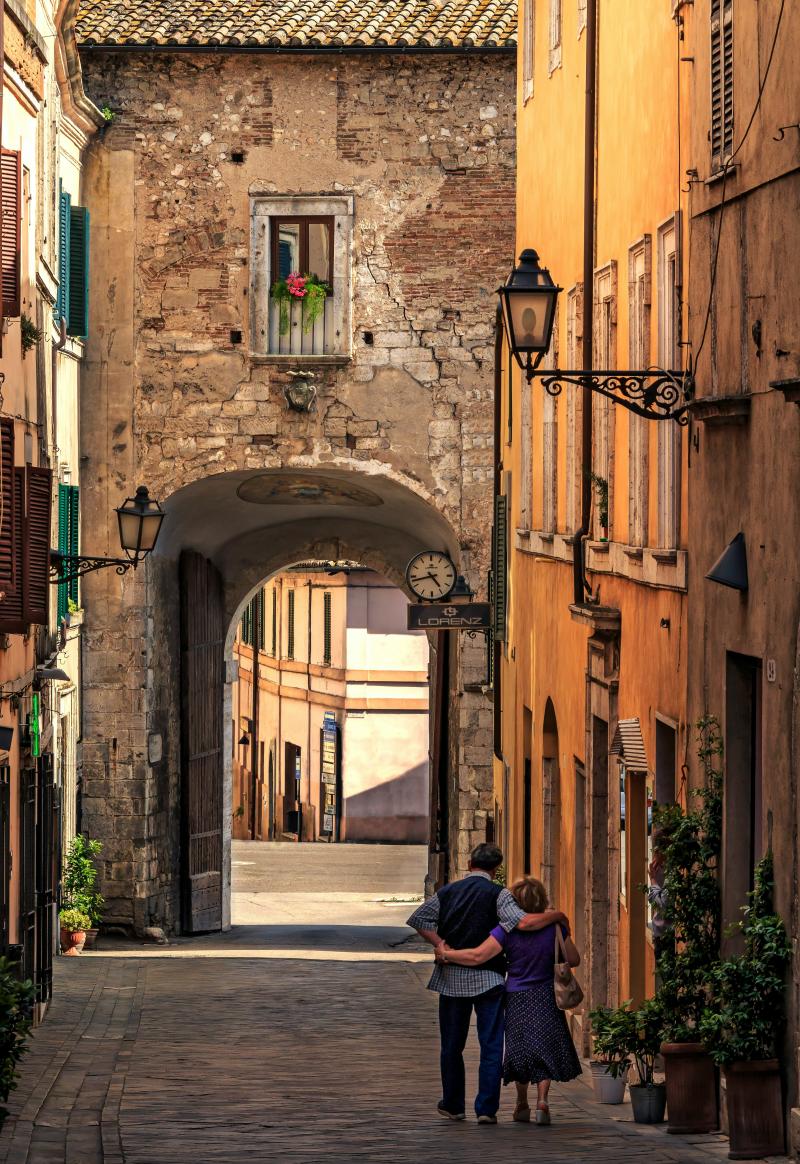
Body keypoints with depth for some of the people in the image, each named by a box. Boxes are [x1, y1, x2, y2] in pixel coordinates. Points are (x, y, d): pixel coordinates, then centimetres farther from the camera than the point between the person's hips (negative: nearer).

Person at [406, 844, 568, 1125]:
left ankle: (452, 1105, 23)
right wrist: (556, 916, -7)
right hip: (488, 978, -3)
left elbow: (418, 919, 1)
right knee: (491, 1046, 2)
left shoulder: (447, 892, 6)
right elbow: (523, 922, -20)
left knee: (452, 1045, 15)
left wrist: (440, 944, -2)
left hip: (452, 976, 3)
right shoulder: (497, 894, -8)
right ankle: (486, 1108, -4)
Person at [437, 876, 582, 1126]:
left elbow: (477, 956, -18)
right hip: (546, 999, 1)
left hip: (517, 999, -1)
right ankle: (542, 1099, -12)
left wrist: (446, 954, -6)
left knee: (520, 1048, 14)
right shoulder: (554, 927, -6)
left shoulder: (508, 930, -12)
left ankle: (522, 1103, 24)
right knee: (545, 1048, 7)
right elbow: (574, 959, 1)